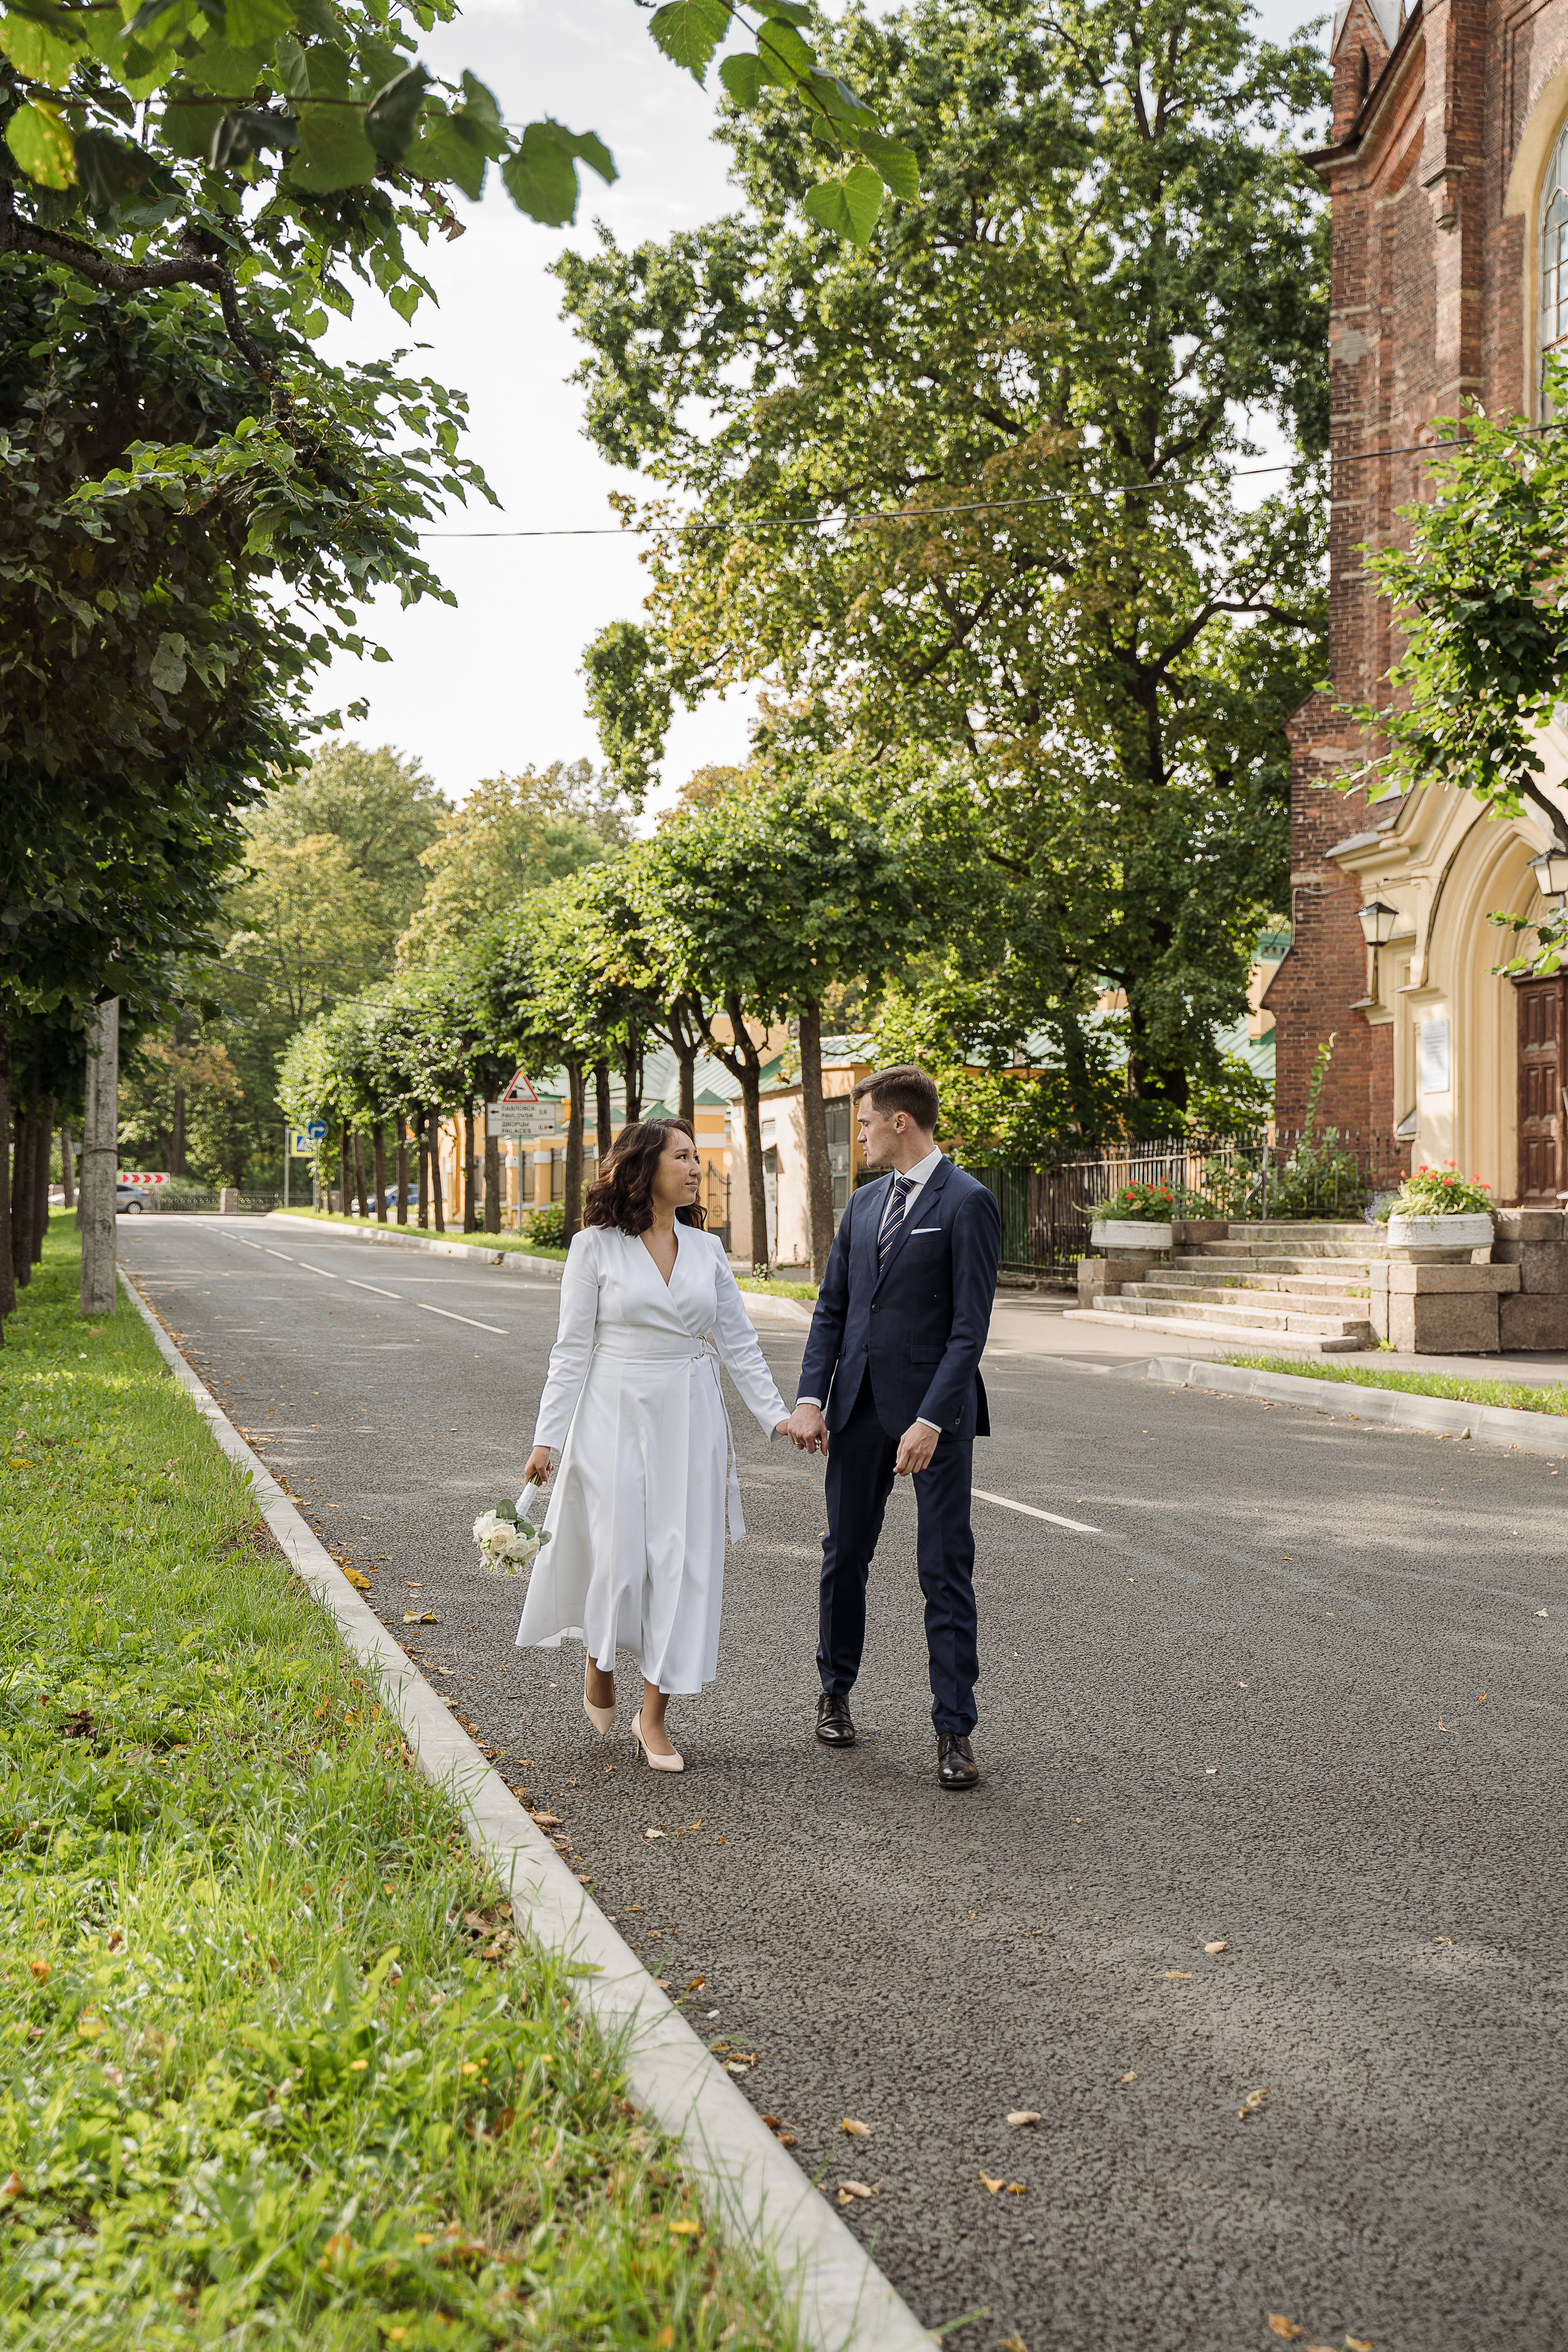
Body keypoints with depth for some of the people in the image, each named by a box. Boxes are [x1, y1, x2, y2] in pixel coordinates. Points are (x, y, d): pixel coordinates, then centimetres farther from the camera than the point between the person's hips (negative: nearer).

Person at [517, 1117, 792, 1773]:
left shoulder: (706, 1248, 7)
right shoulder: (595, 1246, -4)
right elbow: (572, 1349, -3)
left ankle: (654, 1716, 14)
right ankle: (600, 1666, 31)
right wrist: (547, 1440, -5)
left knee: (684, 1562, 1)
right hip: (616, 1416, -3)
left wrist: (776, 1416, 1)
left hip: (689, 1419, 3)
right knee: (618, 1559, -2)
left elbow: (738, 1342, 10)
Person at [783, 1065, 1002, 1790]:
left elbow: (970, 1326, -14)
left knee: (945, 1570, -2)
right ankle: (836, 1692, 32)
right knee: (845, 1555, 14)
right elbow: (832, 1308, 13)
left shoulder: (967, 1202, -9)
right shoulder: (863, 1203, 12)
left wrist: (930, 1421, -21)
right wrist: (809, 1398, 2)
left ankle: (954, 1730, 6)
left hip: (933, 1409, -6)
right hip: (860, 1405, 6)